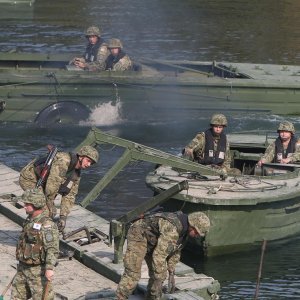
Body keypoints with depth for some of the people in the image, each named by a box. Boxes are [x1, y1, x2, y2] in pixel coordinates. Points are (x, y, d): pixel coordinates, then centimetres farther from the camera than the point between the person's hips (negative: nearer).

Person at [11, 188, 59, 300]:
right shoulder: (29, 221, 8)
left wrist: (49, 268, -37)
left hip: (38, 271, -9)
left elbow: (52, 249, -28)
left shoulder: (47, 225, -21)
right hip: (23, 269, 9)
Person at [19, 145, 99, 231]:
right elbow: (52, 183, -32)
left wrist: (63, 216, -5)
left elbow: (70, 195, 3)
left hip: (40, 181, 9)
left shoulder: (76, 173, 0)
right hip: (29, 178, -9)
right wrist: (50, 205, -21)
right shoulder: (63, 161, -30)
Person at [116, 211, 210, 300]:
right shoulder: (172, 230, -34)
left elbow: (175, 251, 11)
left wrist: (171, 273, 8)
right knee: (133, 274, -17)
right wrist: (159, 281, -33)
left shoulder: (184, 228, -3)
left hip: (151, 241, 10)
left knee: (159, 272, 5)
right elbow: (159, 256, -37)